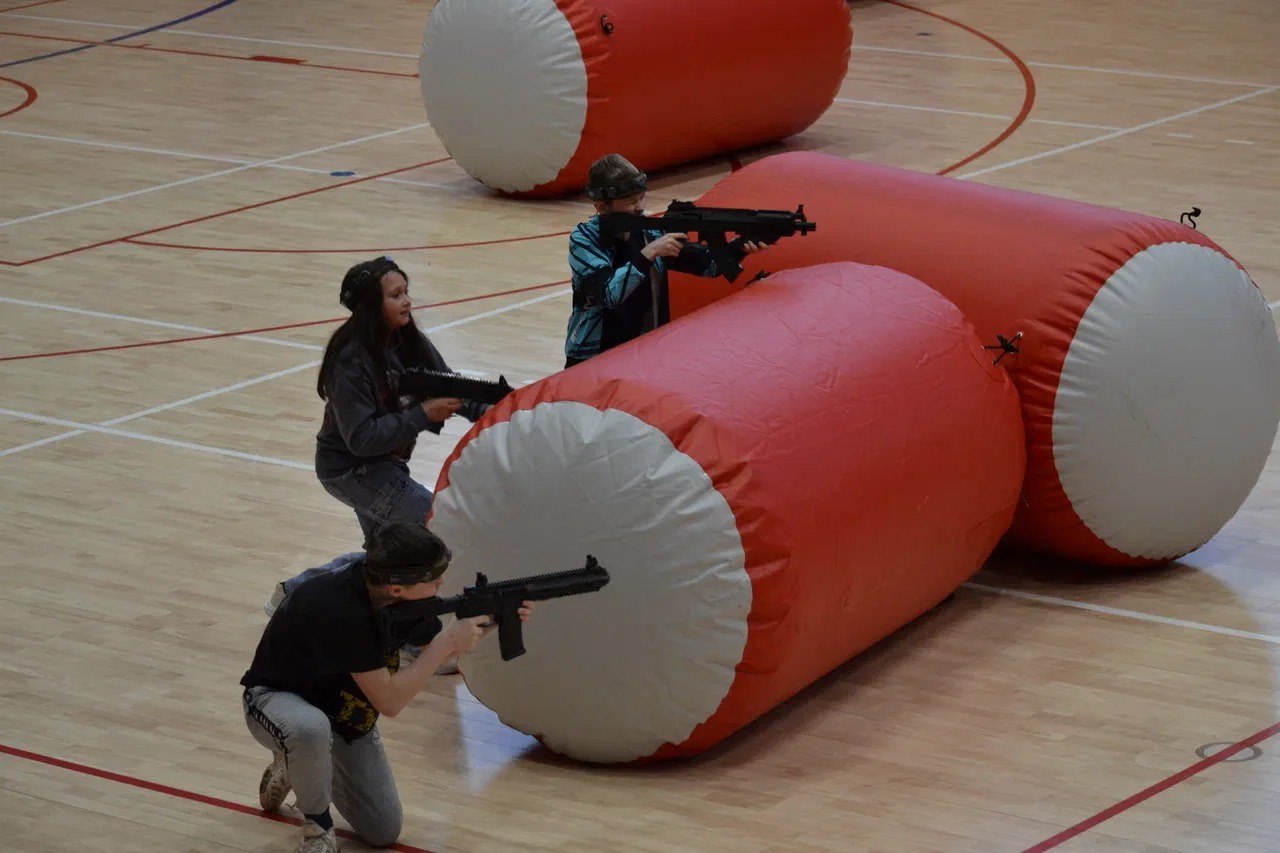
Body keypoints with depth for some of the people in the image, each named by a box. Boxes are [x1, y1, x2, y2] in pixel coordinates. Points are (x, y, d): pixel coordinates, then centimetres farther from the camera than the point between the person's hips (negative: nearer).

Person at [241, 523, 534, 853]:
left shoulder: (403, 597, -16)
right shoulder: (338, 608, -38)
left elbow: (442, 649, 2)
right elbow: (390, 700, -35)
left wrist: (494, 620, -16)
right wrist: (447, 641, -32)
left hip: (345, 713, 7)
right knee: (311, 729, -43)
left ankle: (298, 768, 26)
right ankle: (317, 826, -13)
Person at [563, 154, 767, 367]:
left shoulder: (650, 232, 1)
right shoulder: (584, 239, -11)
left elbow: (707, 264, 3)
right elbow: (608, 294, -25)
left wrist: (740, 248, -15)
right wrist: (649, 252, -28)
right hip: (592, 361, -4)